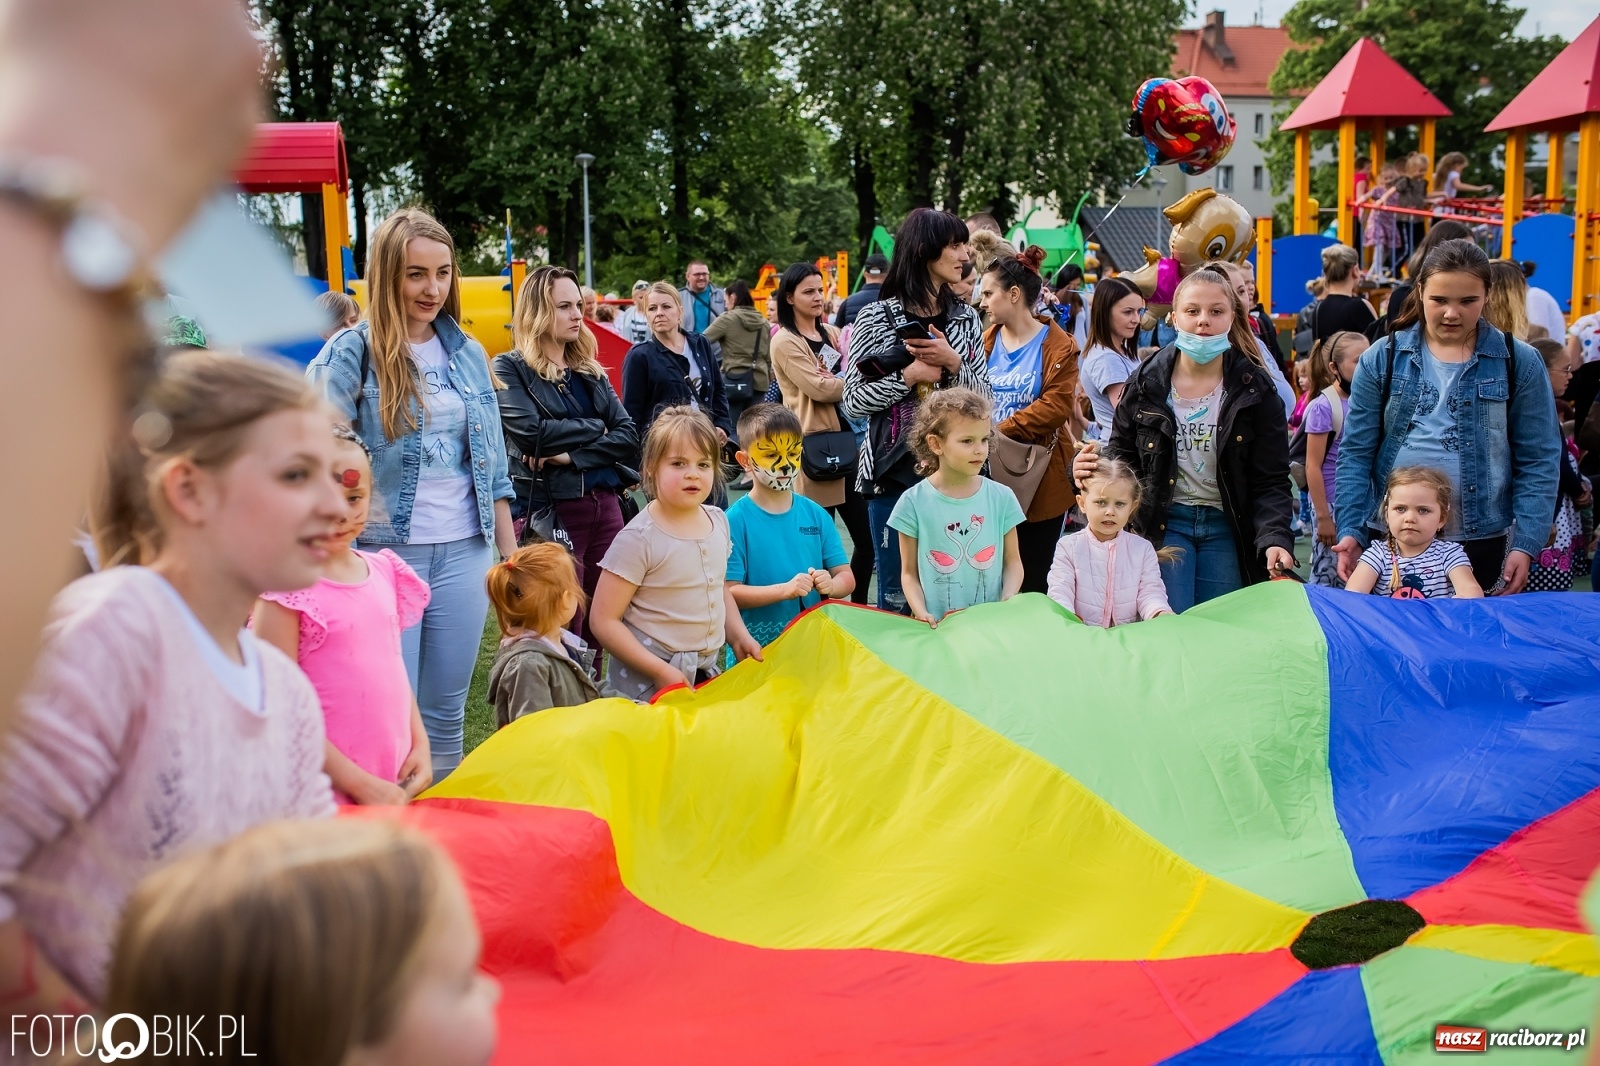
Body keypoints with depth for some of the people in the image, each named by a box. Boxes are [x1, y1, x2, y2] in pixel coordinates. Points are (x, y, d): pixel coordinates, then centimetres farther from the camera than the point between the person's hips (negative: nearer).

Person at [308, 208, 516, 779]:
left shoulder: (468, 353, 10)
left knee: (447, 712, 12)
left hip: (463, 553, 4)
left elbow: (493, 460, 14)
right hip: (386, 552, -4)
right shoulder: (351, 353, -6)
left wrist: (511, 552, 12)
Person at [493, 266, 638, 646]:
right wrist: (596, 428, -3)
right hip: (550, 511, -5)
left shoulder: (591, 372, 15)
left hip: (605, 506, 5)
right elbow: (531, 434, -16)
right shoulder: (510, 369, 0)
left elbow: (629, 436, 3)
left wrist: (572, 455, -12)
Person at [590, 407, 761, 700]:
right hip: (646, 684, -6)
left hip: (708, 673, 6)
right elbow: (603, 620, -17)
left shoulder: (718, 521, 4)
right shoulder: (639, 539, -17)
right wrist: (661, 671, -20)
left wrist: (739, 637, 6)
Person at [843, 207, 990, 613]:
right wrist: (909, 377, -15)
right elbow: (853, 401, -4)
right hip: (895, 471, -3)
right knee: (897, 595, 3)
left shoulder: (965, 319, 9)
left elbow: (984, 398, 7)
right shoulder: (877, 318, -2)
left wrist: (953, 363, -10)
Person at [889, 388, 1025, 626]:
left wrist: (1008, 600, -8)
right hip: (938, 625, -1)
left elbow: (1012, 562, 10)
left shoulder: (1001, 497, 4)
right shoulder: (913, 502, -2)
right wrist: (921, 613, -13)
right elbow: (909, 573, 3)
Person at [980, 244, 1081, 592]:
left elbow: (1057, 405, -16)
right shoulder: (988, 341, 8)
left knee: (1034, 579, 3)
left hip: (1040, 480, -4)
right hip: (992, 475, 4)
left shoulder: (1058, 345, -6)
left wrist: (1003, 429, -19)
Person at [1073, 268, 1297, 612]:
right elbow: (1122, 453, 4)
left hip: (1226, 527, 0)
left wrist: (1274, 539, -21)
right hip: (1163, 523, 0)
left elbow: (1271, 481, -6)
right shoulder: (1146, 384, -3)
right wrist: (1092, 467, -19)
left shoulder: (1255, 390, -5)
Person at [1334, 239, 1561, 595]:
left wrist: (1526, 544, -7)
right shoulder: (1382, 359, 2)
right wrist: (1351, 530, -7)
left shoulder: (1520, 363, 1)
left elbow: (1538, 462, 1)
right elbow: (1356, 453, 2)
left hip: (1481, 540, 0)